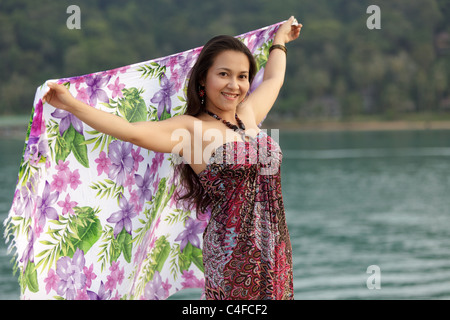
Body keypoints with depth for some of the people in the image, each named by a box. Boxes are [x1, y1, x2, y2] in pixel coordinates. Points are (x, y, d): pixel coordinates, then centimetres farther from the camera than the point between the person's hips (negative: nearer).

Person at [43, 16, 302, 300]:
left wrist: (280, 40, 49)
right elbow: (133, 131, -20)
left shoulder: (248, 115, 13)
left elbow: (273, 80, 33)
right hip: (233, 253, -6)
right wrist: (73, 105, -28)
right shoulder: (192, 129, -6)